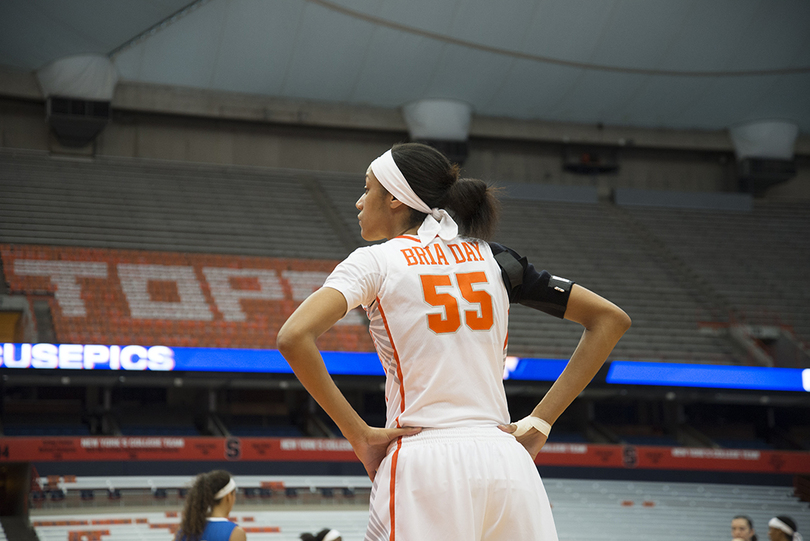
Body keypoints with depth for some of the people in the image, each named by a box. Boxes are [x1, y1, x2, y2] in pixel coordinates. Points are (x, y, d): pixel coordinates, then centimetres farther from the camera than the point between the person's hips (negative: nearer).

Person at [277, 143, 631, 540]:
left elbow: (294, 337, -13)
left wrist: (359, 434, -7)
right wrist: (539, 422, 9)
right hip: (506, 463, 4)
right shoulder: (492, 258, 15)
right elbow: (610, 319, 15)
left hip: (422, 466, -4)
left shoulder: (375, 261, 3)